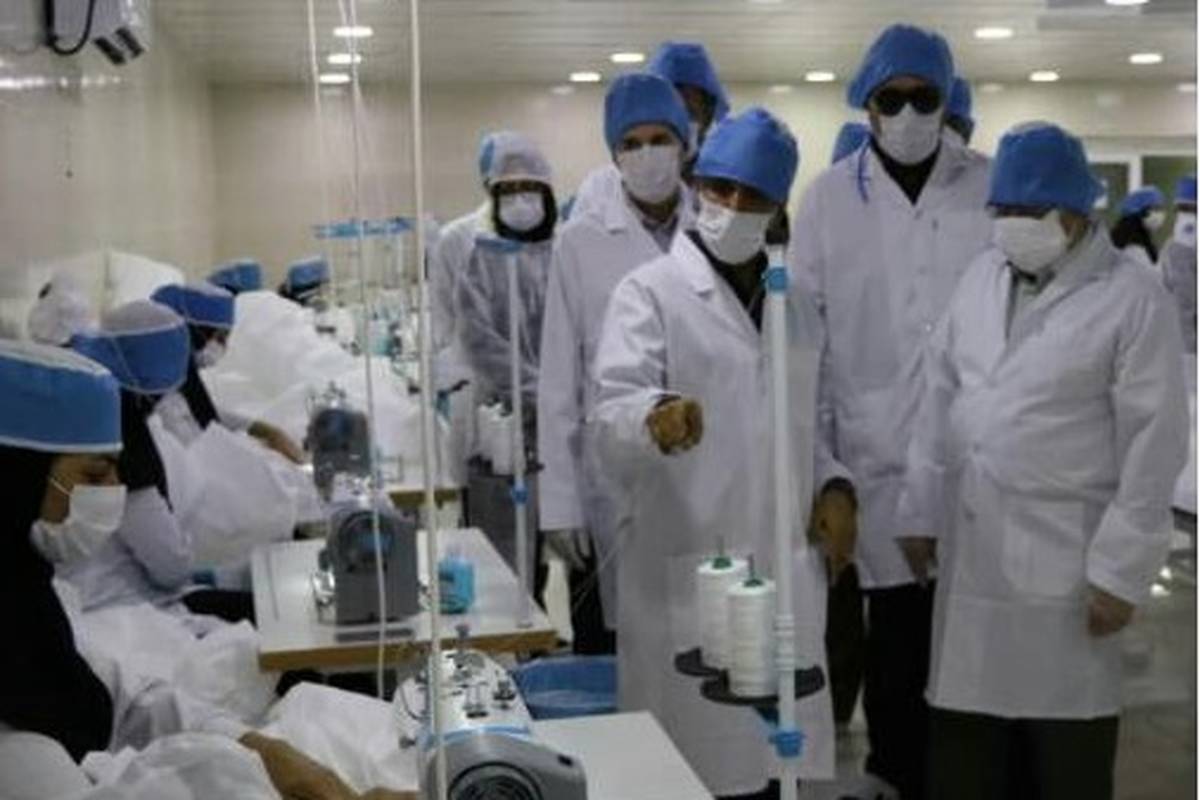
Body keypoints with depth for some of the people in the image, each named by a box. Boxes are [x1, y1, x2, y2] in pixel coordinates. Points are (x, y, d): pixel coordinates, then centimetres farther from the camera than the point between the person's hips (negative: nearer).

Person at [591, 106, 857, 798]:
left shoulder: (799, 306, 15)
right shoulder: (649, 293, -3)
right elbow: (613, 404, -18)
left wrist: (833, 484, 3)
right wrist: (654, 415, -40)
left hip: (787, 570, 5)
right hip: (685, 573, -5)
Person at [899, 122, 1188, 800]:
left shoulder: (1133, 299, -7)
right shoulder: (983, 276, 10)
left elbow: (1153, 448, -9)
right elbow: (941, 401, 13)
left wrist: (1121, 571, -11)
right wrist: (921, 513, 12)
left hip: (1067, 564, -5)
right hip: (971, 554, 5)